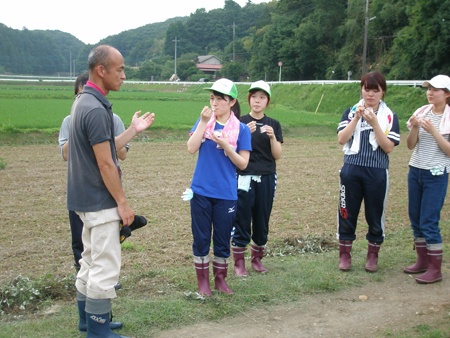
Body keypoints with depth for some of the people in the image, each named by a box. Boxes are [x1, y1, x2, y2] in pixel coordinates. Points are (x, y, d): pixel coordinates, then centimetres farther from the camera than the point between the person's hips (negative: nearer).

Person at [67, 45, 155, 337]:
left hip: (87, 199, 10)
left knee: (91, 260, 18)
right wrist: (123, 203, -14)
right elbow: (105, 164, -21)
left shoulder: (84, 102, 10)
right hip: (101, 201, -10)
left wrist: (133, 131, 13)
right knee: (106, 266, -2)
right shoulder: (96, 108, -22)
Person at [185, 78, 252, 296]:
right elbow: (191, 148, -11)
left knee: (223, 239, 10)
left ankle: (220, 279, 27)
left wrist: (225, 145, -18)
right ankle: (202, 280, 20)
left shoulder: (241, 129, -2)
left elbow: (243, 164, -5)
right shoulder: (203, 122, 3)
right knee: (201, 238, 7)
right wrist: (203, 122, -17)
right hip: (201, 191, 1)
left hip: (226, 194, -1)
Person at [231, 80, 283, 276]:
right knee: (242, 220, -2)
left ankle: (257, 258, 25)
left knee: (262, 220, 9)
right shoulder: (240, 123, 0)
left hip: (267, 179, 3)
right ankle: (239, 263, 9)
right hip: (245, 178, -3)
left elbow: (277, 155, 3)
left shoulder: (274, 124, 7)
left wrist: (272, 137, -14)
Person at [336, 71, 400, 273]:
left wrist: (374, 123, -16)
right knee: (347, 213, 7)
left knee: (375, 215, 8)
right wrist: (357, 118, -15)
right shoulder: (351, 112, 4)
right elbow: (341, 140, -7)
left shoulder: (389, 116, 1)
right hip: (352, 170, 1)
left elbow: (388, 147, -8)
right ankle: (344, 254, 20)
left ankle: (373, 255, 24)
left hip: (377, 172, -1)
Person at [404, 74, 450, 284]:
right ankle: (422, 261, 24)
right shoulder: (422, 112, 4)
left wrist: (433, 131, -20)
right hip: (415, 171, 5)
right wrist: (414, 128, -15)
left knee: (429, 222, -6)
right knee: (415, 219, 10)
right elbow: (410, 145, 3)